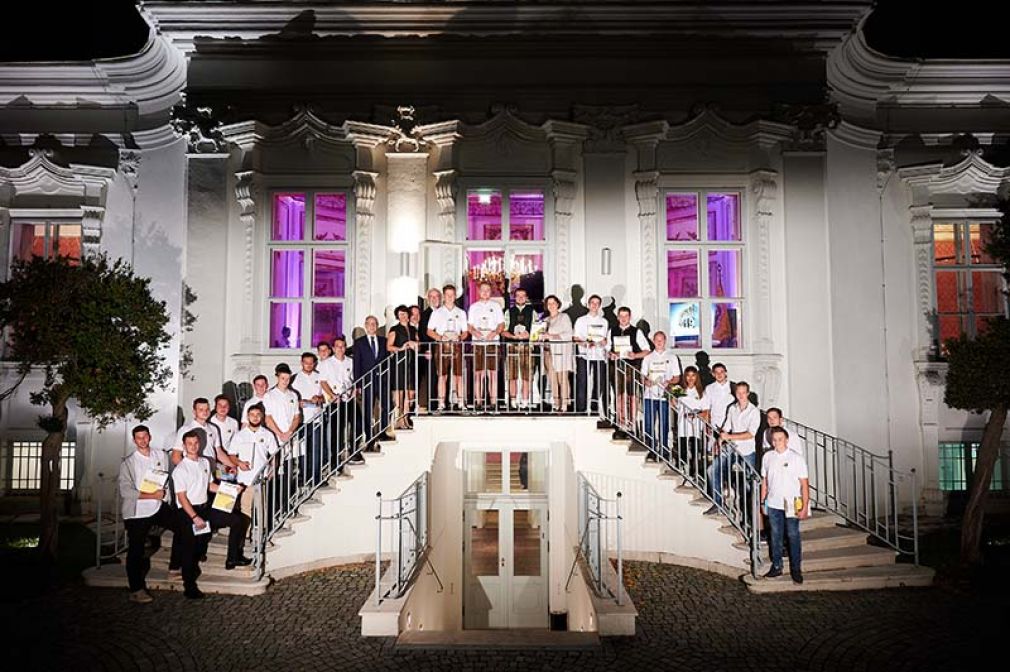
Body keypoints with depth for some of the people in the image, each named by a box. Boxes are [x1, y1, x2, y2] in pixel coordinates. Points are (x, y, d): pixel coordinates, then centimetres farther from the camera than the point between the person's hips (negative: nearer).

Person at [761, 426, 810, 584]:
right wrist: (762, 502, 11)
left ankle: (796, 569, 17)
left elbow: (804, 484, -8)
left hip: (791, 506, -3)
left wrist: (805, 507, -12)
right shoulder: (767, 457, 3)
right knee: (775, 536, 11)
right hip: (773, 505, 3)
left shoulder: (797, 458, -9)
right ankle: (776, 567, 23)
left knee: (793, 537, 4)